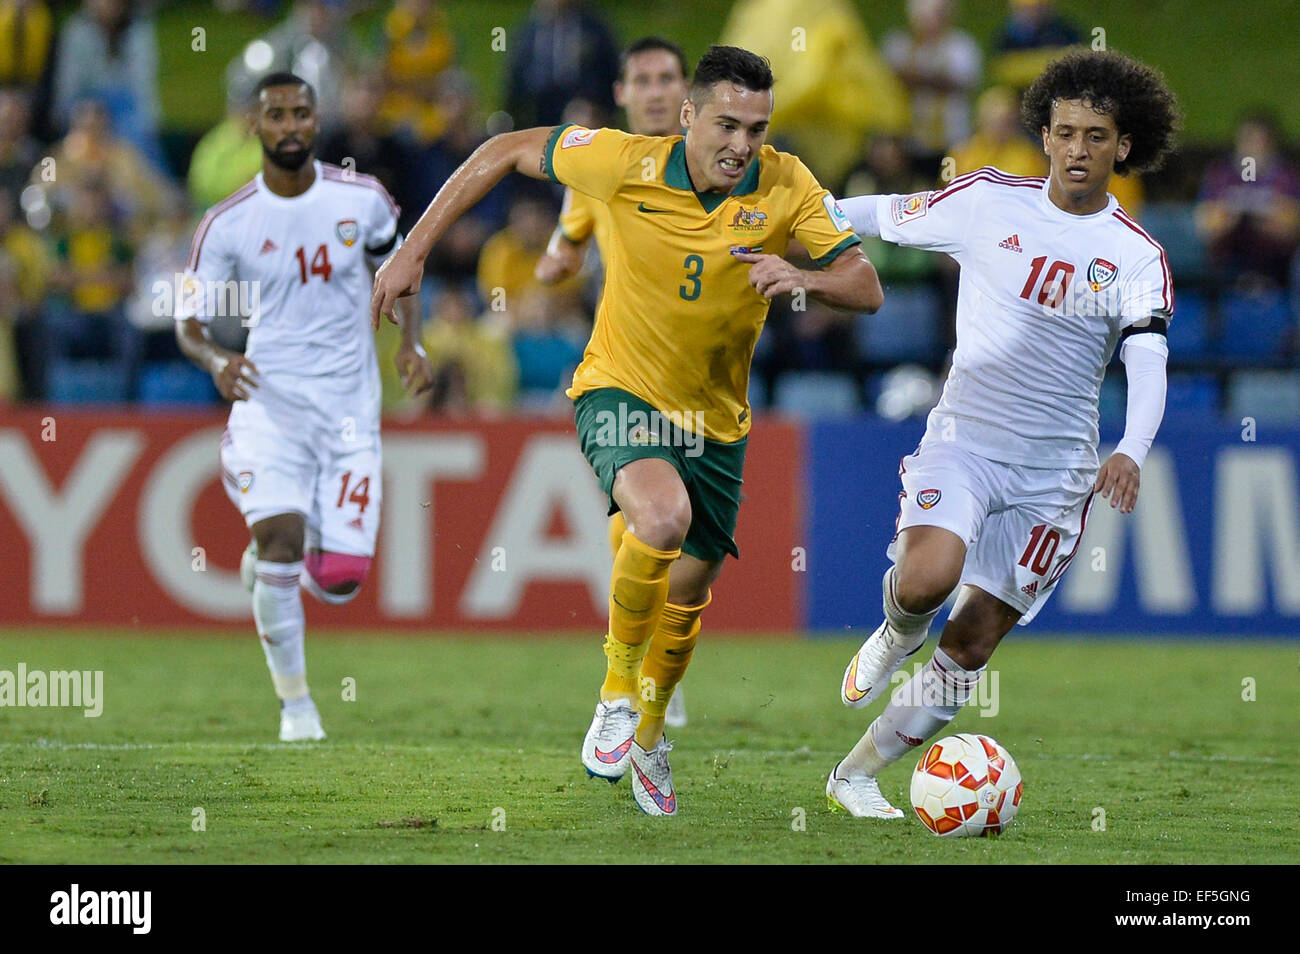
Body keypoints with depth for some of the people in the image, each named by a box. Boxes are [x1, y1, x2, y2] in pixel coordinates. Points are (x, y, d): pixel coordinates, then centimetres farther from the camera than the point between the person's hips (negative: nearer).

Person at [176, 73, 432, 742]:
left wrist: (411, 345, 1)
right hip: (270, 400, -2)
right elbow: (188, 322, -2)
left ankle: (271, 560, 33)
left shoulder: (362, 200, 0)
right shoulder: (227, 225, -5)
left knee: (340, 580, -5)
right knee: (281, 542, -21)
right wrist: (217, 361, -25)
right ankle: (294, 703, -3)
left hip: (350, 405, 2)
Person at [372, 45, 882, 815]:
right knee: (663, 517, -33)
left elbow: (866, 289, -17)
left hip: (715, 419, 3)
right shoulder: (627, 164, -20)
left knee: (687, 592, 13)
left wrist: (805, 279, -40)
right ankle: (617, 689, -9)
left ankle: (649, 736, 42)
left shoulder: (787, 187, -15)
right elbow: (508, 152, -6)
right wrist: (414, 252, -8)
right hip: (621, 393, -3)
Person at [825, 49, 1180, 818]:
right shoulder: (988, 202, -1)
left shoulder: (1137, 257, -2)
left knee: (974, 642, 1)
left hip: (1057, 468, 1)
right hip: (964, 438, -1)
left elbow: (1148, 363, -14)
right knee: (929, 576, -29)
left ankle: (858, 775, 16)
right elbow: (890, 216, 14)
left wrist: (1132, 453, -32)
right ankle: (897, 638, 8)